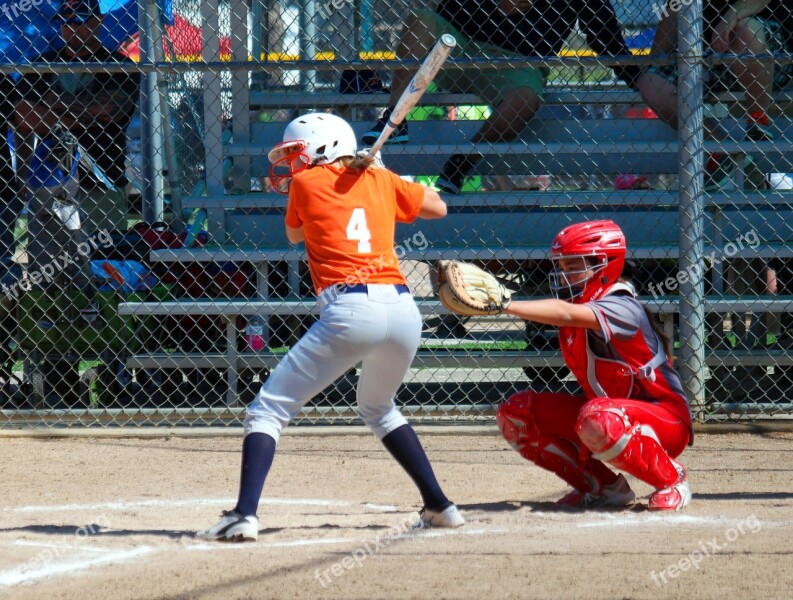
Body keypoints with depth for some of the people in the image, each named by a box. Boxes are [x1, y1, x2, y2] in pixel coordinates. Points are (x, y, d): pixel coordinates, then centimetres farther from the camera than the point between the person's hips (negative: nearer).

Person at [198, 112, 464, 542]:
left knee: (268, 411, -1)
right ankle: (439, 506, 26)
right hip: (403, 309, 5)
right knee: (379, 409, 32)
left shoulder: (306, 183, 9)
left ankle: (244, 514, -18)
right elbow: (438, 207, 31)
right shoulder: (378, 180, 18)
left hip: (350, 311, -5)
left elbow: (294, 234, 27)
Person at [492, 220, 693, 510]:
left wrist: (503, 305, -48)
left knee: (597, 420, -42)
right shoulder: (581, 305, 5)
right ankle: (602, 486, 4)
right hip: (611, 408, 9)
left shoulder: (621, 308, -26)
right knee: (515, 413, -3)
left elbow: (564, 314, -41)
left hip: (666, 420, -9)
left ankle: (671, 479, -15)